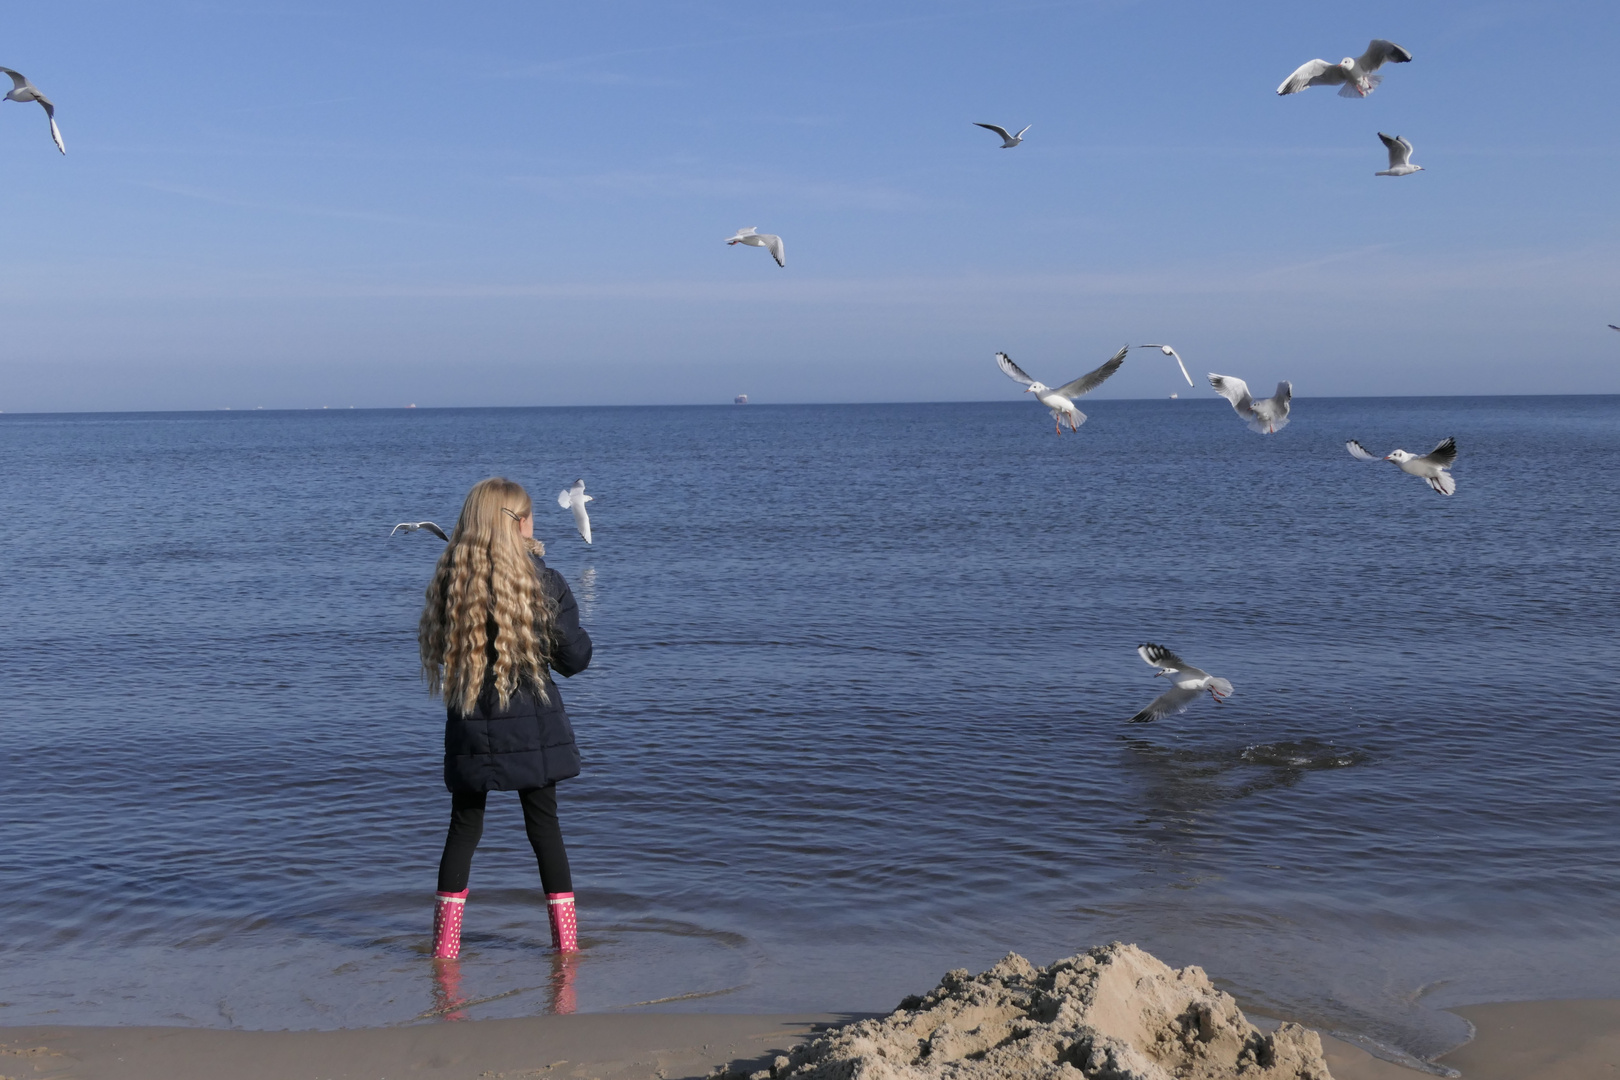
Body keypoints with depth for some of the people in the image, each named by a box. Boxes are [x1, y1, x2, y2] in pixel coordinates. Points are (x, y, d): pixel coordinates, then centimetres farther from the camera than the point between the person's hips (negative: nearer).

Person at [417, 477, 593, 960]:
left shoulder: (448, 581, -4)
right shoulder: (542, 583, -11)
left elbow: (432, 647, 8)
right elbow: (575, 659, -4)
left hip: (470, 729, 2)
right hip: (532, 727, -2)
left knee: (464, 825, 11)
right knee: (544, 823, 9)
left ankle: (446, 941, 13)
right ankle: (566, 937, 15)